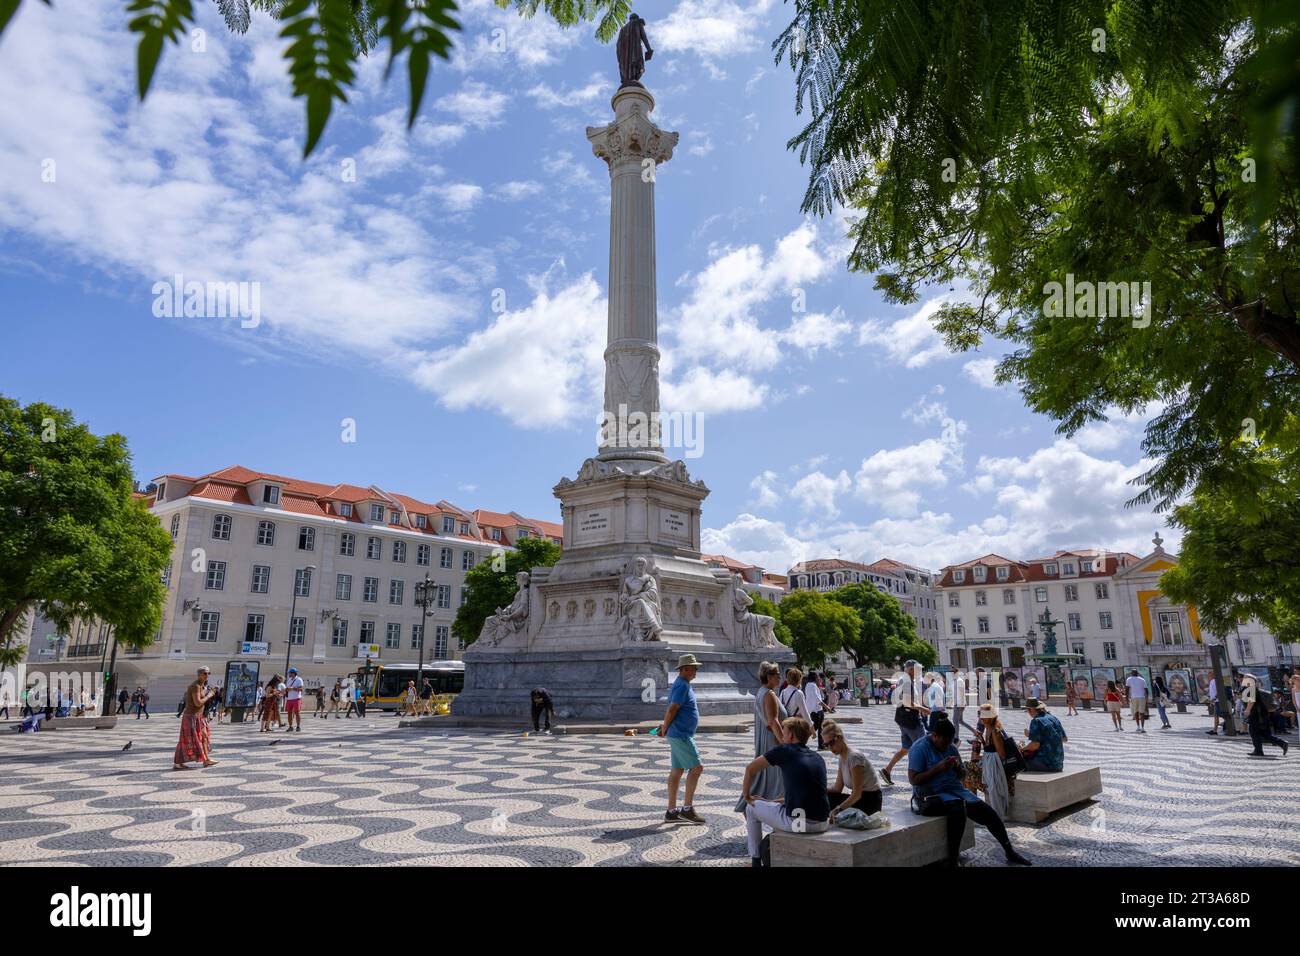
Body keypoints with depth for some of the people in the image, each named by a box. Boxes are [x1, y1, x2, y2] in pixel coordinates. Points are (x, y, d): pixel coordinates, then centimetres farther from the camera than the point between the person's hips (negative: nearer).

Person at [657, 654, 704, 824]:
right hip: (680, 735, -10)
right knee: (697, 767, -7)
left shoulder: (683, 685, 17)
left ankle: (672, 812, 14)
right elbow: (672, 710, -20)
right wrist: (665, 729, -7)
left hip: (681, 735, 10)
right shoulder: (682, 686, -16)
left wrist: (665, 727, 14)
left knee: (677, 771, 10)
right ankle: (687, 809, -3)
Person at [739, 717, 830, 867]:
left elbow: (751, 769, 6)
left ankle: (756, 861, 24)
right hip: (822, 824, 6)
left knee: (752, 809, 19)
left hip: (797, 823, -6)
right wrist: (776, 801, 30)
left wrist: (746, 795, 22)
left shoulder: (784, 750, -1)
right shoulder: (819, 759, 15)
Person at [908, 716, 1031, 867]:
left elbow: (961, 776, 20)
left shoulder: (951, 747, 11)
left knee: (986, 810, -11)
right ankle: (953, 860, -28)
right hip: (931, 794, -7)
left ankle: (1010, 852, 2)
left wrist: (958, 767, -4)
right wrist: (939, 768, -22)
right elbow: (913, 780, -17)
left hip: (954, 789, 7)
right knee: (958, 807, -34)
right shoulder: (920, 748, -11)